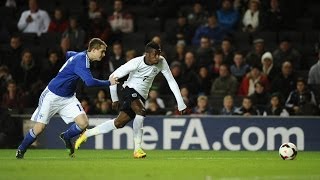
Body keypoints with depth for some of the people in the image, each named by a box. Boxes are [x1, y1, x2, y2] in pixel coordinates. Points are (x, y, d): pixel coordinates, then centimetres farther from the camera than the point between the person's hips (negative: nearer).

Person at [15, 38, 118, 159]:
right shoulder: (81, 60, -26)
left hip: (68, 98, 8)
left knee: (83, 123, -12)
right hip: (52, 95, -8)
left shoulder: (81, 56, 2)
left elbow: (68, 54, 24)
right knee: (39, 128, -3)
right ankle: (21, 151, 19)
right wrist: (109, 82, -28)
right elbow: (89, 82, -38)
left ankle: (66, 137, 18)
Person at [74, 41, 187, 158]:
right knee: (141, 111, -32)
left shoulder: (161, 62, -9)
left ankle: (86, 134, 21)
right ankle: (137, 149, -29)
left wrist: (180, 103, -8)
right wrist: (114, 99, -7)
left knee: (119, 123, 4)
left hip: (141, 97, 6)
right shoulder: (136, 63, -22)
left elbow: (171, 81, -3)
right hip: (129, 90, -6)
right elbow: (113, 77, -14)